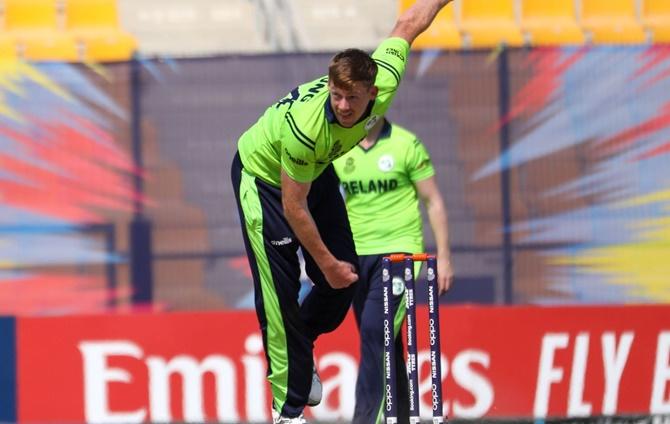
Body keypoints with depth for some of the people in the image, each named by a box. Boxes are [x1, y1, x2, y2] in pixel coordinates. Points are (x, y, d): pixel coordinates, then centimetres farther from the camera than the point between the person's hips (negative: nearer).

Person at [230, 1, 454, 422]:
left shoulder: (384, 79, -29)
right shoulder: (305, 126, -42)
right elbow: (294, 207, -28)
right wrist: (327, 262, -18)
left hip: (316, 170, 6)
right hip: (264, 174, -6)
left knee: (344, 281, 5)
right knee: (280, 291, -9)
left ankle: (299, 354, 33)